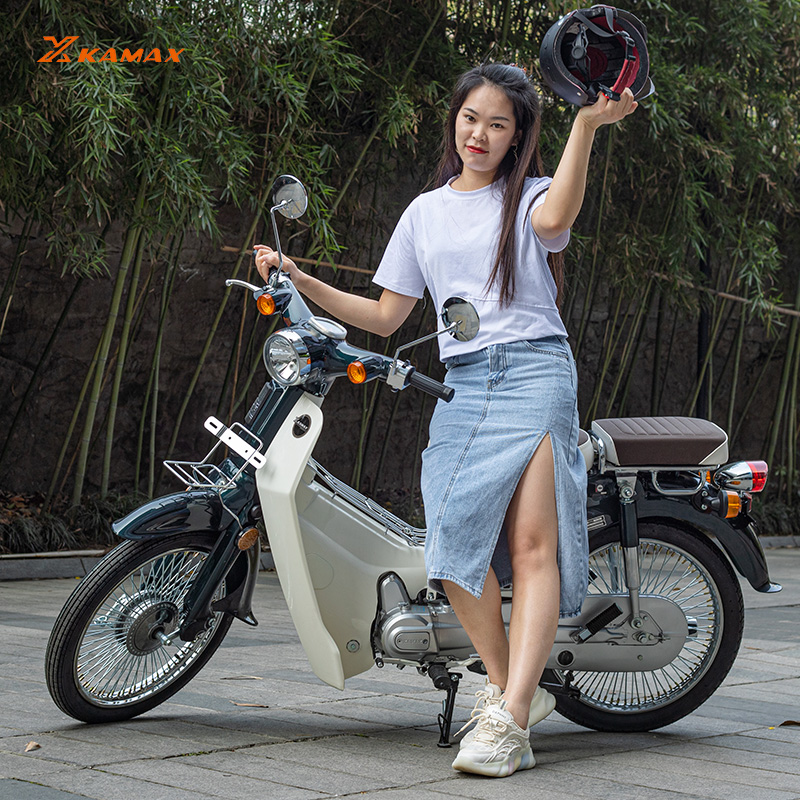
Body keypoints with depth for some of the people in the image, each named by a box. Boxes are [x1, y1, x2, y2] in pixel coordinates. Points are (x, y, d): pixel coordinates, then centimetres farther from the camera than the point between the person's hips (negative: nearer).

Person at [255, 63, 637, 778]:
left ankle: (508, 718, -20)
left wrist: (587, 125, -27)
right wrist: (302, 281, 15)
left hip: (535, 372, -3)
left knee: (534, 542, -15)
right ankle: (509, 687, 0)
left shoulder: (530, 194, 11)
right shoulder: (425, 211, 23)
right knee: (456, 542, -16)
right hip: (460, 386, 3)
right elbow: (385, 316, 23)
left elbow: (555, 218, -16)